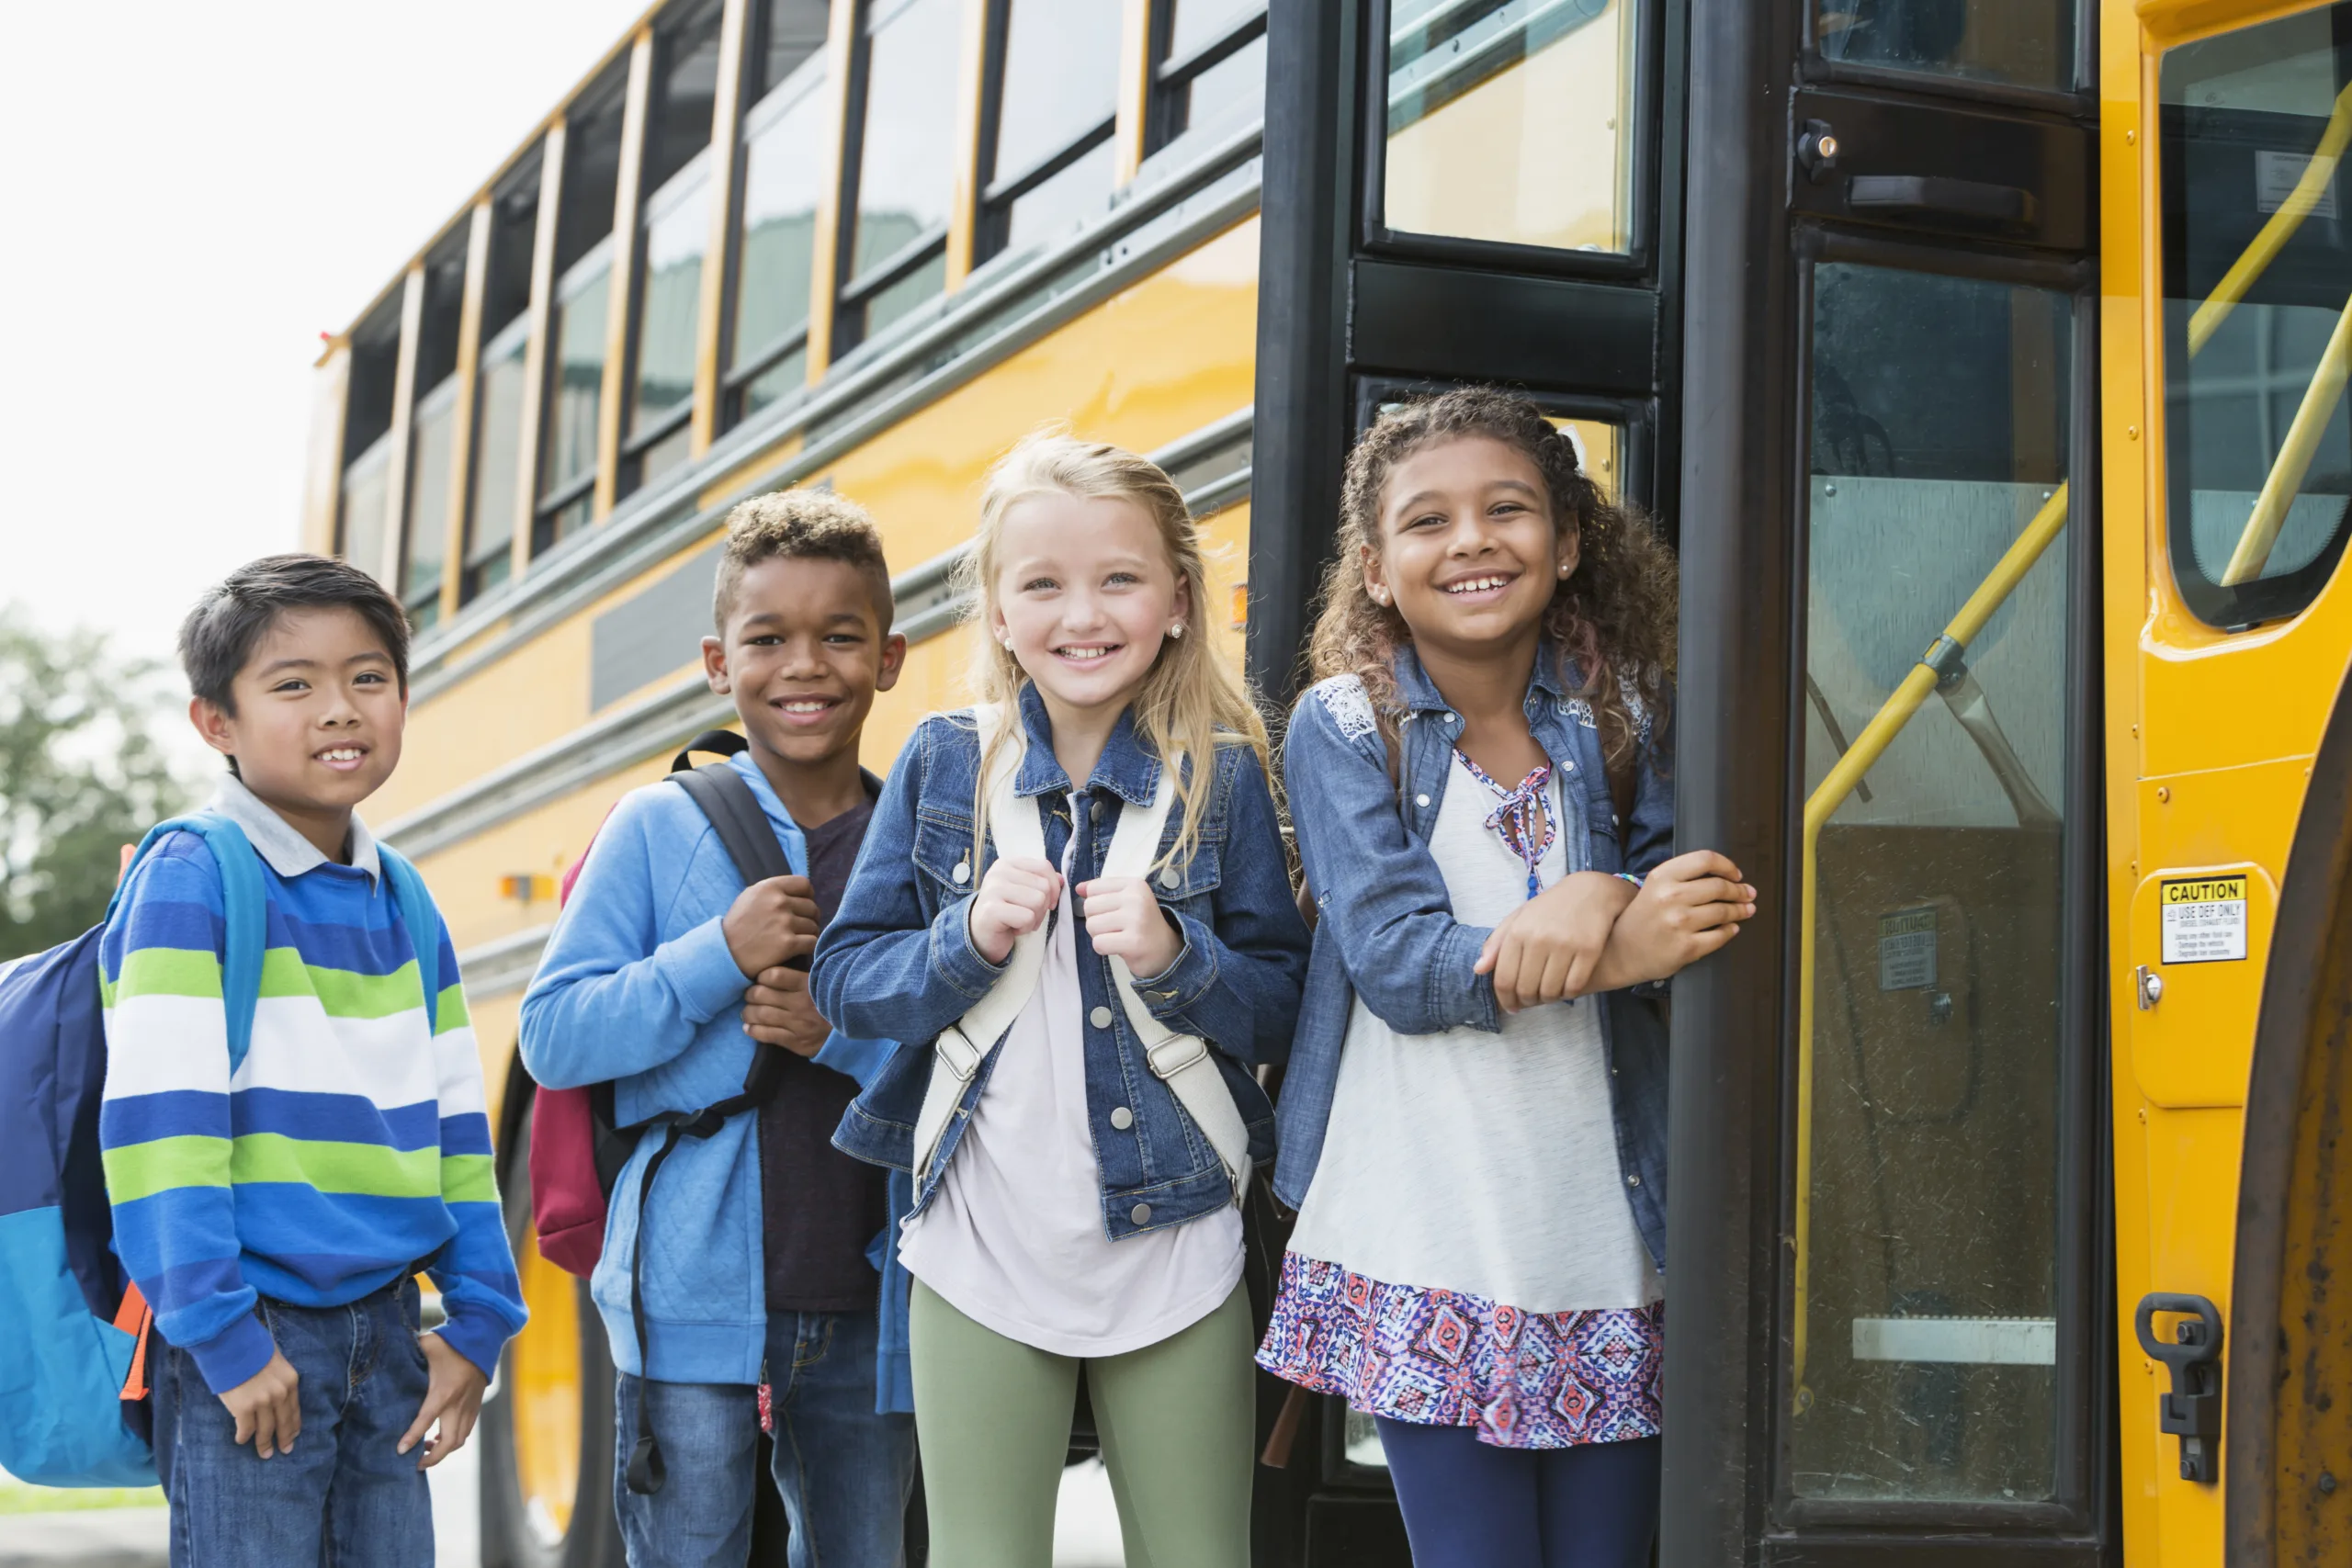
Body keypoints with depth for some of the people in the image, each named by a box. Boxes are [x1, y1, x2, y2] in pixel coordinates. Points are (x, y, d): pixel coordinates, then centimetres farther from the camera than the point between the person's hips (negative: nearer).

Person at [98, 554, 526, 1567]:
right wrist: (224, 1335, -18)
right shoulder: (190, 879, -9)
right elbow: (157, 1122, -15)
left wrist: (478, 1319, 9)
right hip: (251, 1340, -6)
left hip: (384, 1328, 6)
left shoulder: (402, 902, 11)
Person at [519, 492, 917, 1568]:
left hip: (867, 1311, 2)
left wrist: (845, 1035, -15)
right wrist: (720, 954, -15)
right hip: (695, 1304, -2)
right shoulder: (657, 829, 0)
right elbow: (552, 1036, -4)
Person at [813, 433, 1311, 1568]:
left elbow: (1282, 1011, 1)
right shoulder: (942, 767, 1)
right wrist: (968, 940, -14)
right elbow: (845, 981, 3)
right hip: (981, 1250, 0)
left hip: (1173, 1251, 0)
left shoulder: (1222, 778, -1)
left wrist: (1178, 956, -16)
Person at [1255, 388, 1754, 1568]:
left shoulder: (1622, 712, 8)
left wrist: (1603, 896, -22)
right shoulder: (1343, 728, -1)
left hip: (1607, 1236, 3)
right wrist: (1604, 959, -25)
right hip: (1428, 1239, -3)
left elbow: (1687, 894, 1)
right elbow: (1393, 961, -12)